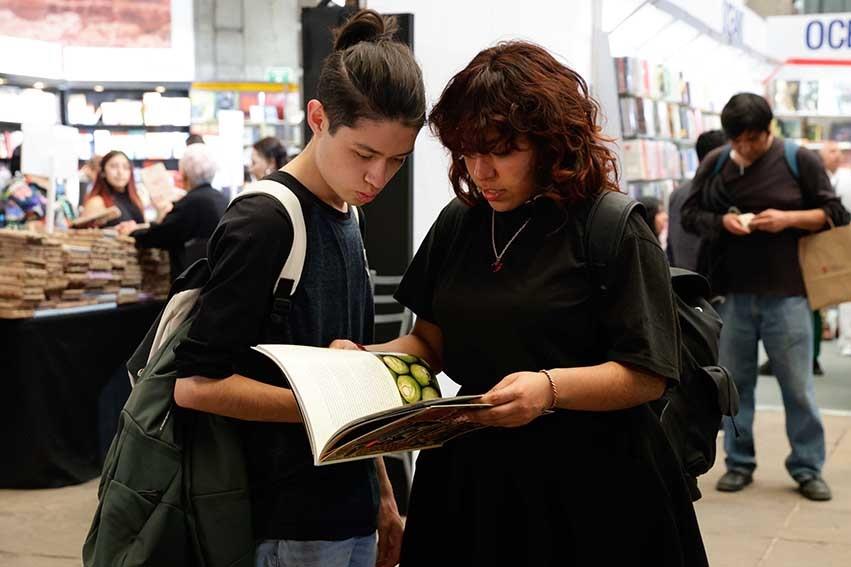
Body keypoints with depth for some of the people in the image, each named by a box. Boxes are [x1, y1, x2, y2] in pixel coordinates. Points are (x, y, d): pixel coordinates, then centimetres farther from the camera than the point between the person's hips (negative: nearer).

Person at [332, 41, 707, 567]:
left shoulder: (614, 232, -11)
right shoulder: (457, 226, 6)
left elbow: (647, 375, -15)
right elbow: (432, 342, 11)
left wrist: (552, 387, -30)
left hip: (590, 485, -5)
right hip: (473, 474, 5)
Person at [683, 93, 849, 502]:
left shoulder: (800, 161, -1)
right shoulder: (714, 164, 5)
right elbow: (690, 214, 11)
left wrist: (789, 218, -14)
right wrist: (721, 222, -10)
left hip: (786, 294, -2)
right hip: (731, 294, 2)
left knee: (797, 386, 3)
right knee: (735, 382, 10)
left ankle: (807, 468, 15)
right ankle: (739, 463, 23)